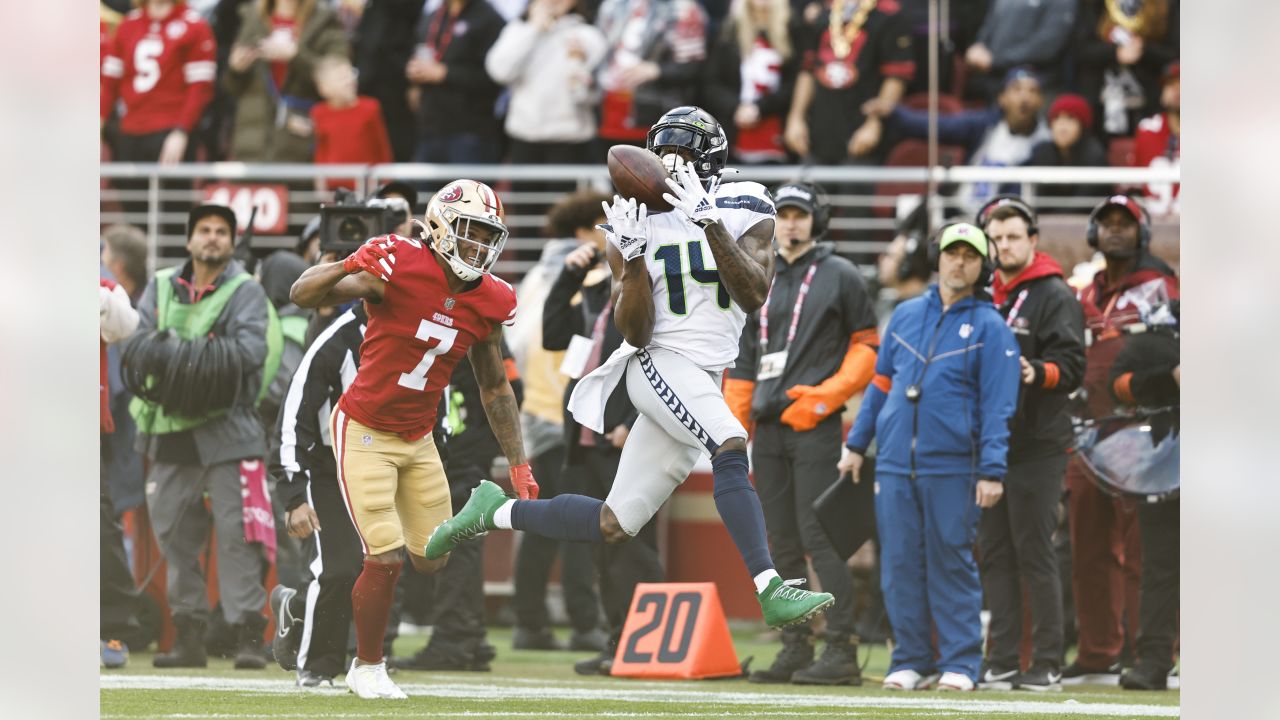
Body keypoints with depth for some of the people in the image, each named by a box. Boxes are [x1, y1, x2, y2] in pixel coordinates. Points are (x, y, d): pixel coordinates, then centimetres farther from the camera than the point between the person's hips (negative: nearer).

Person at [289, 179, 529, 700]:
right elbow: (303, 296, -25)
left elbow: (495, 388, 9)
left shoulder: (488, 303, -3)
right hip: (365, 433, -6)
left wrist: (518, 464, 8)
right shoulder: (399, 270, -22)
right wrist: (346, 268, -46)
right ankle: (368, 668, 9)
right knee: (386, 558, -10)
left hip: (417, 440, 6)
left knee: (431, 560, 6)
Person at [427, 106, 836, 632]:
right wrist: (633, 257, -20)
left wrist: (710, 224, -24)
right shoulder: (641, 222, 1)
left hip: (706, 384, 4)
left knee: (613, 526, 5)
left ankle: (497, 511, 25)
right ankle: (770, 590, -40)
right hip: (661, 365, -4)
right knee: (732, 447, -33)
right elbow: (635, 333, -6)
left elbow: (754, 296, -15)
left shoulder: (742, 211, 2)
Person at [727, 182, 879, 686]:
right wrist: (733, 425, 11)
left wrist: (826, 396, -12)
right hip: (768, 426, 7)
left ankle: (842, 649, -13)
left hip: (814, 425, -7)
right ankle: (795, 648, 11)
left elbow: (868, 346, -1)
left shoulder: (840, 276, 1)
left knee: (818, 535, -13)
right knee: (782, 543, 7)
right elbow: (745, 359, 20)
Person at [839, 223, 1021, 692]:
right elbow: (881, 383, 20)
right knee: (900, 565, 3)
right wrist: (857, 444, 15)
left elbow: (998, 405, -5)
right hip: (895, 465, 4)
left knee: (951, 563, -4)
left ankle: (959, 664, 0)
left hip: (951, 468, -4)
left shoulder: (989, 328, 1)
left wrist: (992, 472, -12)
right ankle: (911, 662, 9)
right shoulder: (906, 316, 15)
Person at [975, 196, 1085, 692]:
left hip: (1037, 446, -6)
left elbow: (1072, 365, -11)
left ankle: (1048, 664, -3)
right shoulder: (982, 295, 17)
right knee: (994, 554, 6)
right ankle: (1001, 662, 9)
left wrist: (1038, 372, -30)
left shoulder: (1055, 296, -2)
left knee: (1034, 553, -6)